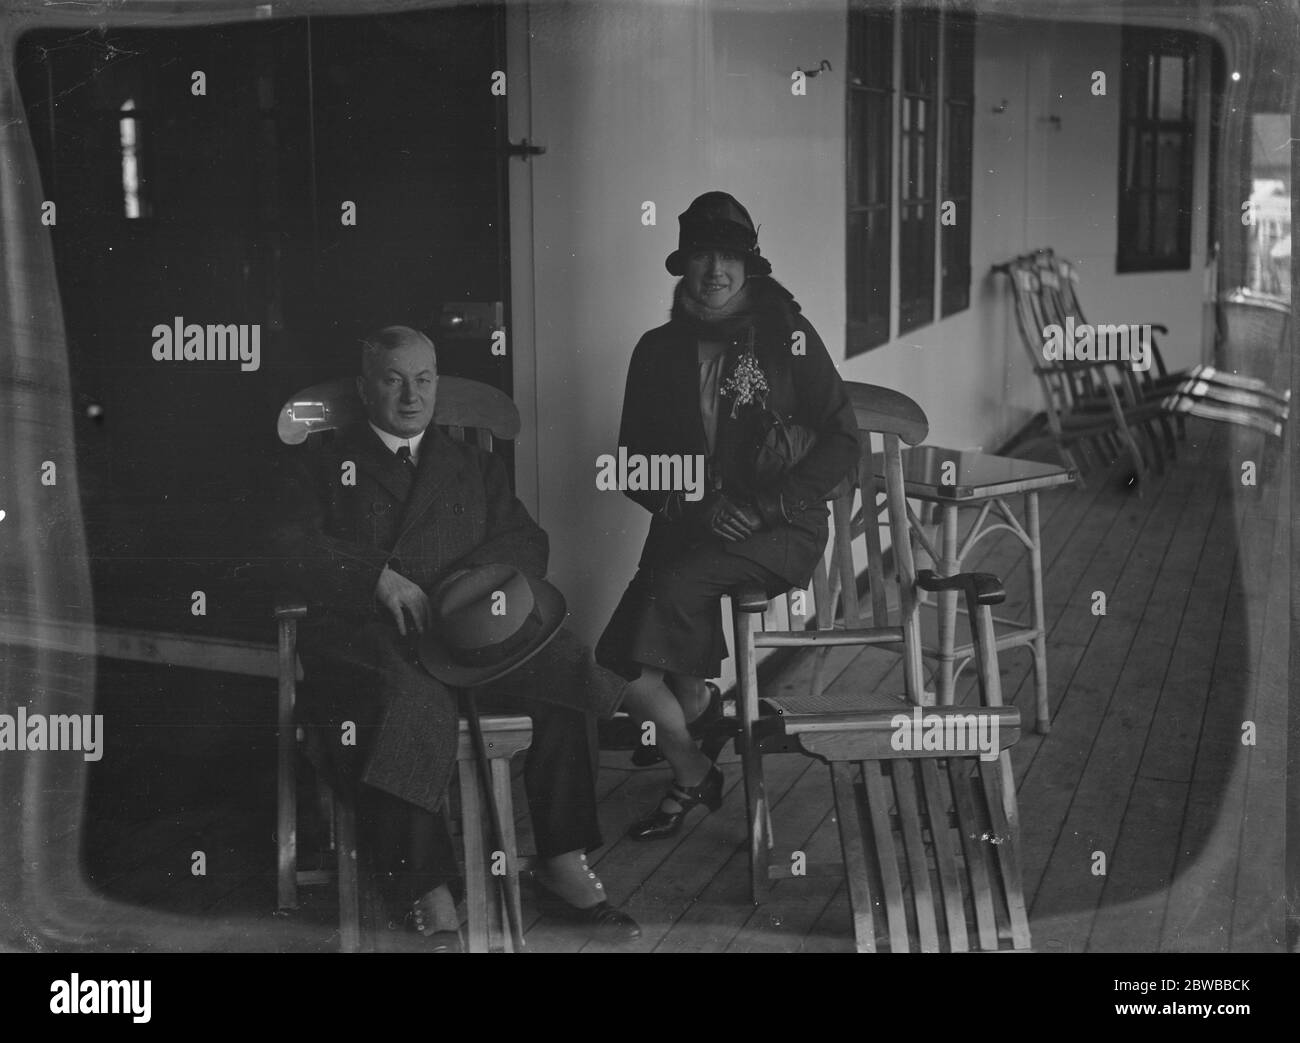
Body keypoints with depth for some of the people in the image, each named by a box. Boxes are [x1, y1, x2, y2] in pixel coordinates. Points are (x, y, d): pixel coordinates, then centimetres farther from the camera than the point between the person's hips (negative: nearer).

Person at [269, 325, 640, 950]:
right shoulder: (319, 461, 20)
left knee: (557, 683, -28)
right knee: (413, 703, -38)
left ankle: (563, 868, -23)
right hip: (364, 635, -3)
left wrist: (474, 578, -8)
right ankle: (427, 894, -34)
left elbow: (528, 541, 15)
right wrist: (380, 579, -12)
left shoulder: (475, 467, 29)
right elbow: (293, 547, 3)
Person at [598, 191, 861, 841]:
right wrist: (680, 504, -7)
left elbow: (841, 445, -4)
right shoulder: (658, 350, 9)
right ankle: (691, 777, 9)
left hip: (781, 530, -3)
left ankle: (694, 703, -1)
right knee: (620, 658, -16)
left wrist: (760, 507, -14)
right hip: (686, 527, 4)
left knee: (675, 585, -31)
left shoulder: (786, 336, -1)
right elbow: (634, 459, 13)